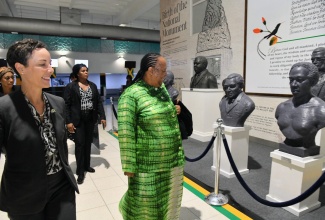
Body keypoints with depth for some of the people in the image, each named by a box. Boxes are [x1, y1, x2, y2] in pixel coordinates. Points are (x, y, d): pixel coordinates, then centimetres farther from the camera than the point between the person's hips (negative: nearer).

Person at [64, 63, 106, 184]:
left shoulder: (93, 85, 8)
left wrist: (102, 116, 0)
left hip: (90, 119, 4)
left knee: (88, 143, 13)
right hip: (78, 120, -4)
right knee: (80, 144, -1)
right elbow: (66, 105, -8)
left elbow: (99, 102, 8)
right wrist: (68, 121, -15)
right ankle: (80, 172, 10)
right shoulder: (71, 86, -5)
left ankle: (86, 166, 30)